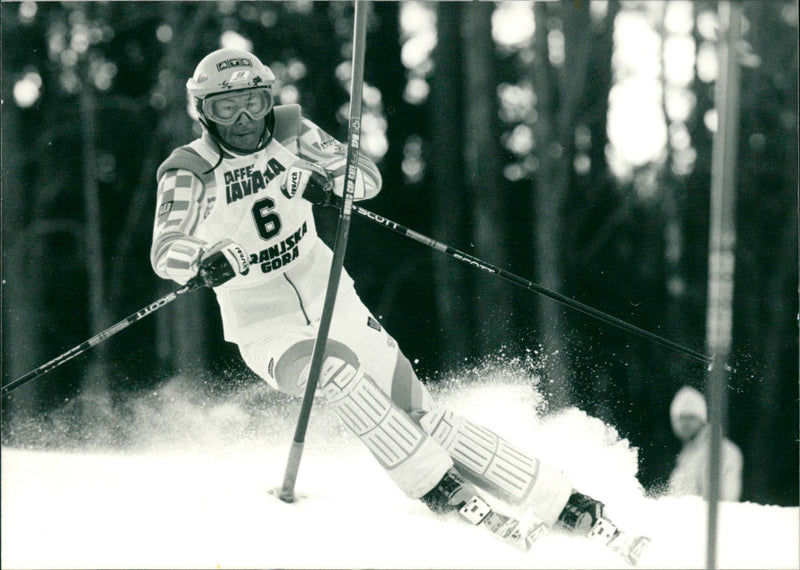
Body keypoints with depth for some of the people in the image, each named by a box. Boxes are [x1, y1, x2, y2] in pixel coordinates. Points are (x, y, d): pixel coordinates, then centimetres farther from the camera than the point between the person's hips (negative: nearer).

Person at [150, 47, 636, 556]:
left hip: (333, 302, 3)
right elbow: (166, 252, -23)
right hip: (266, 327, -3)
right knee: (335, 366, -35)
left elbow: (368, 175, -2)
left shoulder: (289, 132, -2)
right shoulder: (189, 172, -11)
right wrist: (204, 262, -47)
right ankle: (440, 490, -29)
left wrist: (329, 181, -26)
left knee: (419, 416, -6)